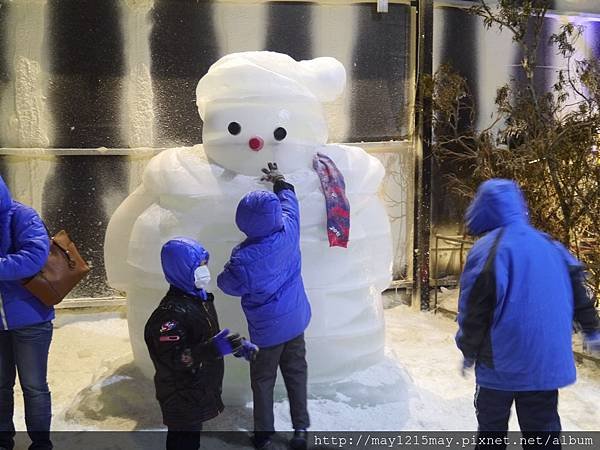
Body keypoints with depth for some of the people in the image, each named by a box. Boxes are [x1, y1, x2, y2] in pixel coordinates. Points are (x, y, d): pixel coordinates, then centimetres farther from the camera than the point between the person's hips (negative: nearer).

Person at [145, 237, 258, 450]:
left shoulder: (199, 297, 6)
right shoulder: (169, 313, -26)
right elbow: (174, 358, -32)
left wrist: (238, 345, 6)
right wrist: (215, 348, -41)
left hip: (201, 391, 9)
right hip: (182, 398, -9)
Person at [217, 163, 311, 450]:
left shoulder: (243, 259, -29)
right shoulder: (288, 232, -17)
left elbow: (228, 285, -10)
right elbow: (290, 204, 5)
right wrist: (281, 183, 22)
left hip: (267, 329, -4)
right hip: (295, 321, 5)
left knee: (263, 380, 15)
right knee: (296, 374, 18)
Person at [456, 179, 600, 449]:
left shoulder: (486, 250, -14)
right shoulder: (550, 245, 4)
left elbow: (473, 309, -13)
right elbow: (577, 291, 12)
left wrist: (468, 351, 0)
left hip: (502, 363, -5)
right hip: (548, 362, 5)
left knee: (492, 427, 13)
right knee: (543, 428, 14)